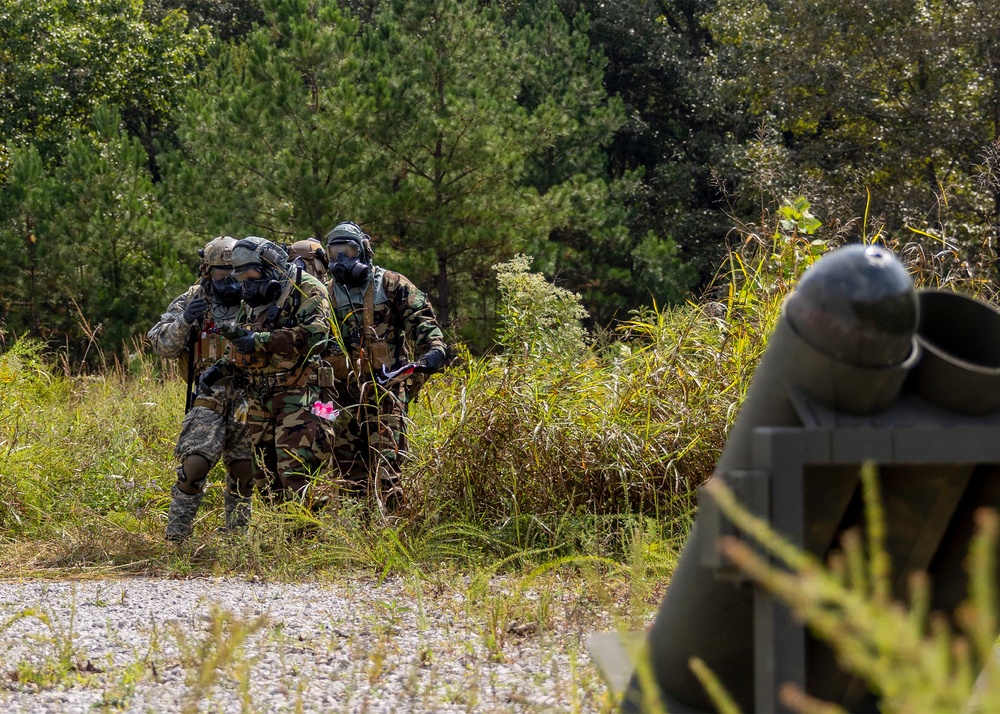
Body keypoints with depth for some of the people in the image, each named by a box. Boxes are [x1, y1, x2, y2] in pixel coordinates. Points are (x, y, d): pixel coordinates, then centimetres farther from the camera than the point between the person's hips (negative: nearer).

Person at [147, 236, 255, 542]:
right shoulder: (191, 301, 2)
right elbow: (163, 345, -5)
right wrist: (184, 320, -22)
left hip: (248, 398, 2)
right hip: (209, 398, -2)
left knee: (244, 470, 5)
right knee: (195, 464, -16)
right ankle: (176, 536, -9)